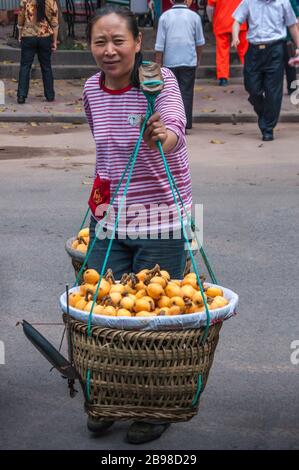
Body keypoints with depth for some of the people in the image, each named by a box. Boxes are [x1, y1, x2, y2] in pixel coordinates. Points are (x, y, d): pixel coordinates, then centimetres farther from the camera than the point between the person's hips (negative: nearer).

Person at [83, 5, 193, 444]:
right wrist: (100, 192, 15)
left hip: (161, 218, -5)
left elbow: (175, 129, -35)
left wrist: (162, 137, -56)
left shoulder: (160, 80, -15)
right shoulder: (92, 90, 1)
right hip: (109, 218, 5)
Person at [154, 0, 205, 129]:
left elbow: (160, 44, -3)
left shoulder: (164, 17, -2)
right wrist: (198, 59, 24)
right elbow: (200, 42, 9)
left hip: (170, 62, 0)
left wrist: (158, 64, 4)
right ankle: (184, 124, -3)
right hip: (189, 61, 0)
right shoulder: (194, 17, 0)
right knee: (186, 93, 2)